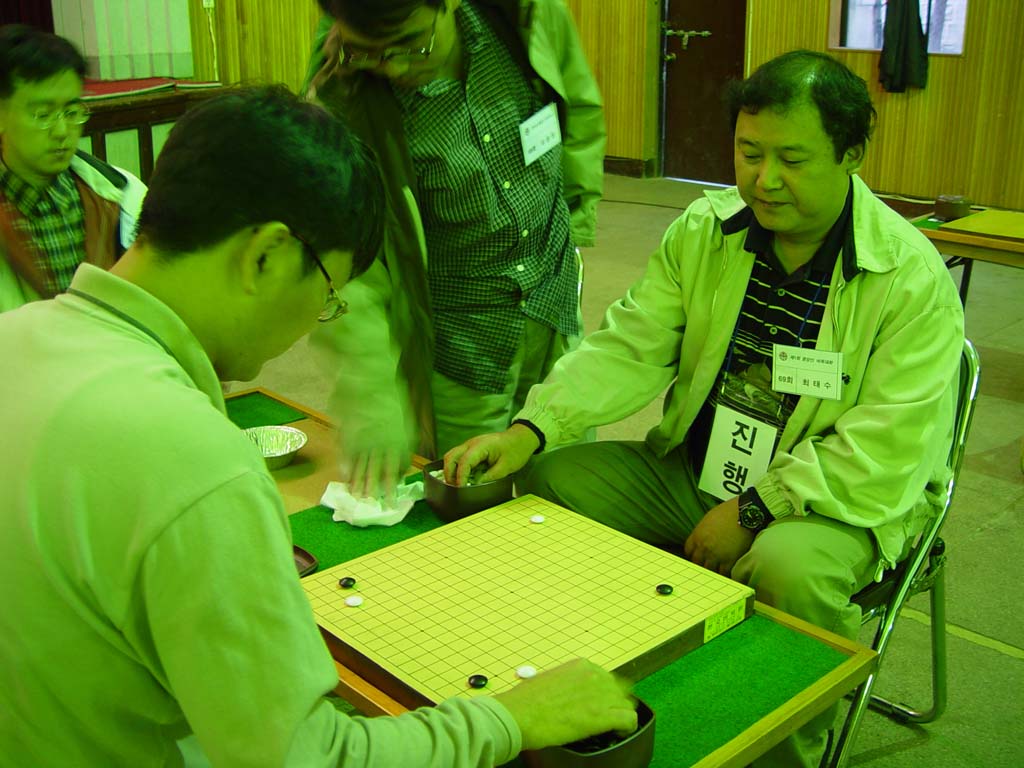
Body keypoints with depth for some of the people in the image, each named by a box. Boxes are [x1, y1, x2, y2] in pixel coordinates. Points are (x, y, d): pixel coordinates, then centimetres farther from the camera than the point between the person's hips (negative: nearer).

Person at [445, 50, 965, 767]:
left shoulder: (914, 276, -15)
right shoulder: (703, 229, -1)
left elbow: (885, 452, -19)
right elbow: (628, 347, -4)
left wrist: (751, 511, -21)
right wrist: (530, 429, -19)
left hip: (843, 499, -4)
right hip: (692, 468, 5)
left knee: (787, 568, -37)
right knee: (548, 481, -12)